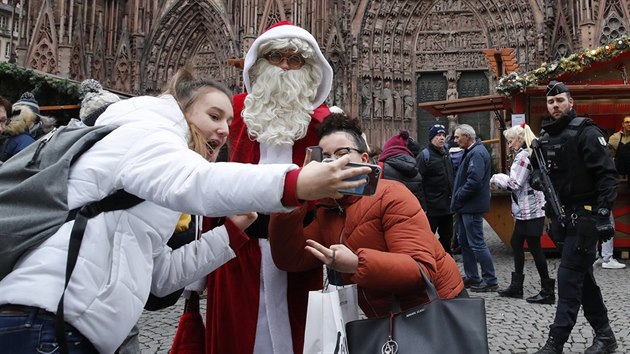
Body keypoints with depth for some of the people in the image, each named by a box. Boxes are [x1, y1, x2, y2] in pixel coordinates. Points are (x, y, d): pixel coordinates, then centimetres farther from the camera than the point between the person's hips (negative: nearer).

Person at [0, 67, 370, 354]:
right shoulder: (143, 132, -4)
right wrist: (294, 184, -40)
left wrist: (231, 232, 11)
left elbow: (162, 274, 18)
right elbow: (190, 181, -30)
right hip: (42, 323, -10)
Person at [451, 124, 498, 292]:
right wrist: (457, 199, 11)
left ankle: (490, 281, 4)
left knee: (477, 244, -5)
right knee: (465, 242, 16)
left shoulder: (477, 153, -17)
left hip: (472, 207, -11)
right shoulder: (471, 152, 16)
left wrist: (458, 196, -16)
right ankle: (472, 277, 25)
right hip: (465, 206, 11)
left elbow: (474, 181, -27)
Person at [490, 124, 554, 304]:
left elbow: (514, 184, -19)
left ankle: (548, 291, 4)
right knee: (516, 243, 15)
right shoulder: (528, 154, 15)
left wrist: (496, 180, -5)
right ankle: (516, 286, 23)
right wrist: (501, 181, 8)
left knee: (534, 247, -4)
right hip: (526, 210, 10)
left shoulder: (522, 156, -15)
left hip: (530, 210, -10)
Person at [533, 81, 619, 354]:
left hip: (584, 215, -8)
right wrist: (537, 176, 1)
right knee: (582, 275, 15)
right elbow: (540, 165, 24)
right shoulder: (545, 136, 10)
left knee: (569, 276, -9)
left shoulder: (585, 132, -11)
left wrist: (603, 212, -23)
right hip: (562, 215, 8)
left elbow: (608, 174, -16)